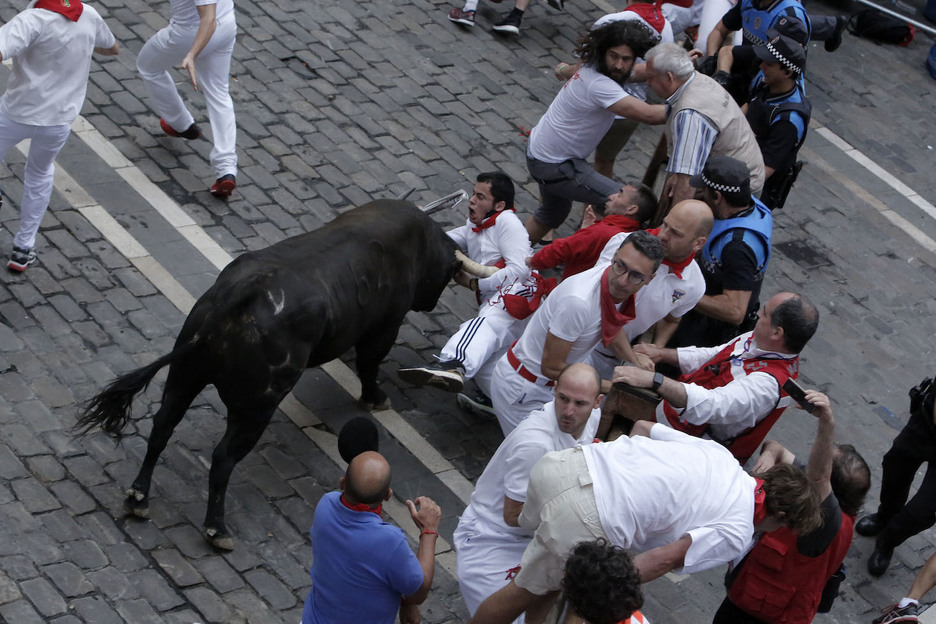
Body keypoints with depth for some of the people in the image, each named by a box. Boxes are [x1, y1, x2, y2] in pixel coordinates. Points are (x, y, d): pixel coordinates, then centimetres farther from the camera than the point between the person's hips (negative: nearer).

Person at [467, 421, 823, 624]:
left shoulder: (718, 452, 21)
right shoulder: (737, 536, 0)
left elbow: (642, 426, 27)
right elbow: (665, 558, -12)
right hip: (585, 521, -7)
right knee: (529, 591, 17)